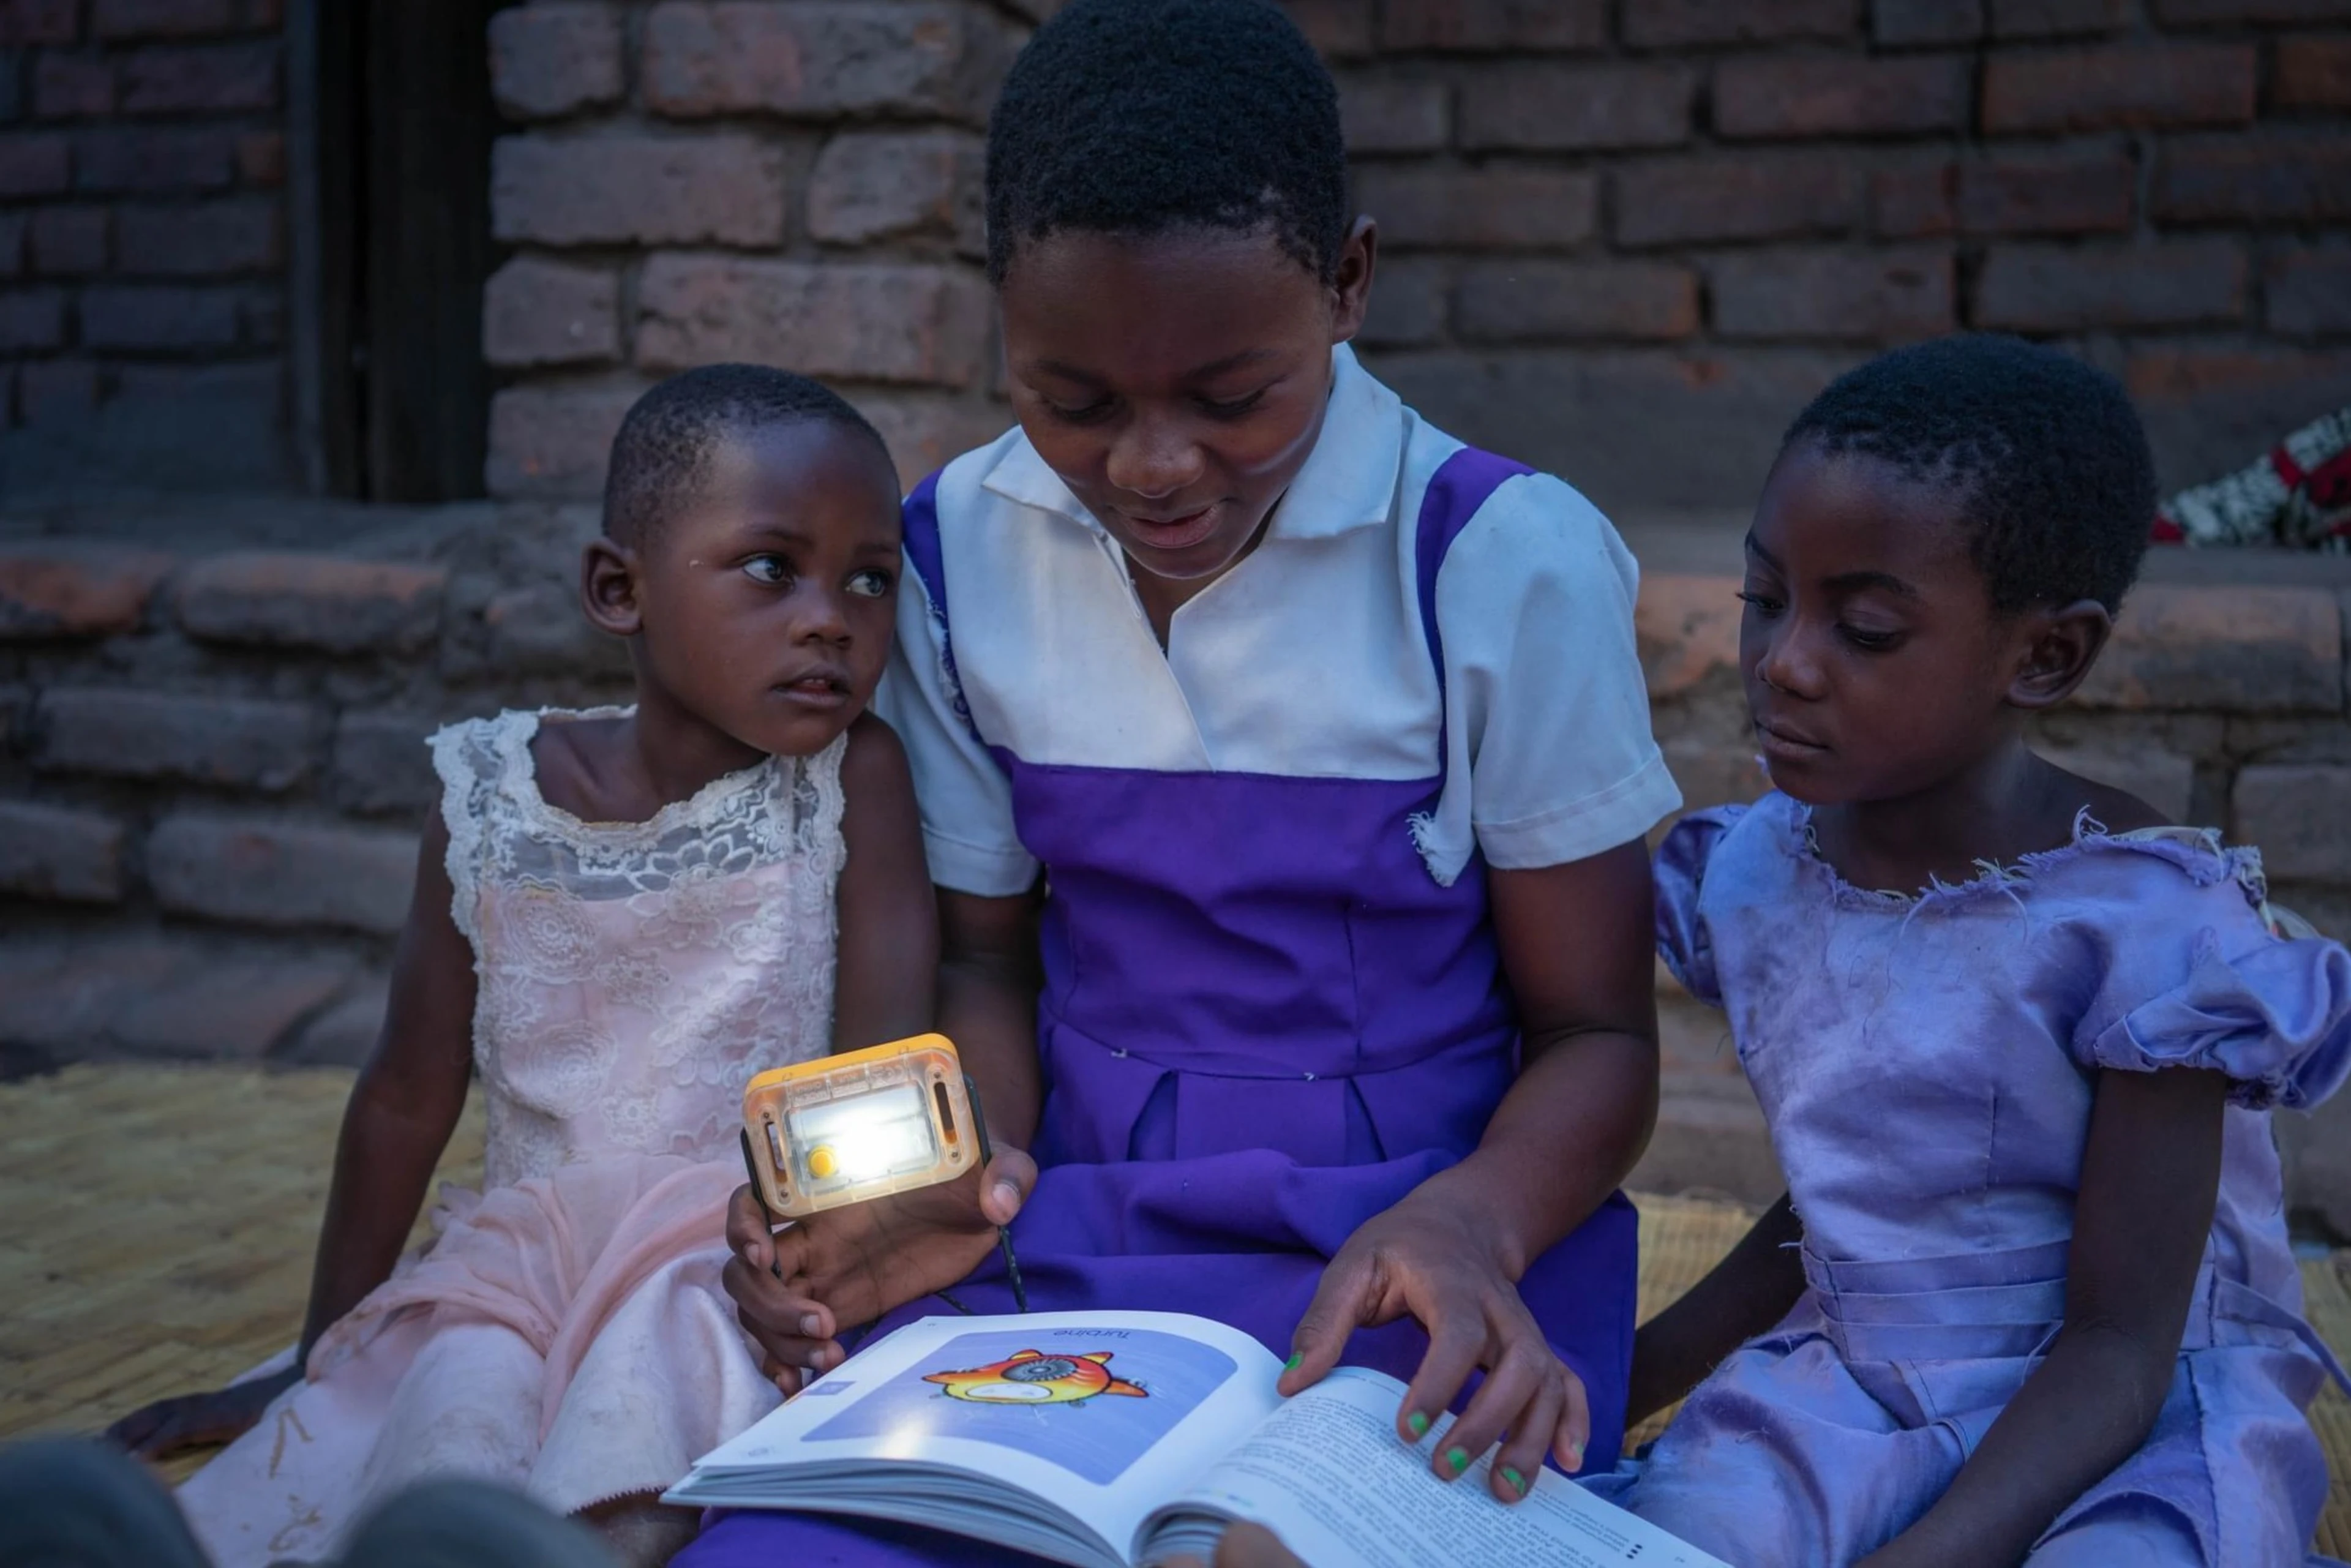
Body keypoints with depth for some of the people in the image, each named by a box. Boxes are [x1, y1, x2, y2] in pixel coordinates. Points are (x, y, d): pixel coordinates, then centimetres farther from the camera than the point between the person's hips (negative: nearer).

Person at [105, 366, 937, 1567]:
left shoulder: (852, 775, -6)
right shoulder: (491, 795, 0)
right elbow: (409, 1095, 10)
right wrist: (316, 1359, 17)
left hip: (750, 1253, -2)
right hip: (523, 1252, 3)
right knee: (461, 1394, -28)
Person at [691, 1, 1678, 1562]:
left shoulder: (1510, 565, -10)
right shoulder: (958, 553, 1)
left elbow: (1596, 1028, -4)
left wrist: (1468, 1226, -25)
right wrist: (962, 1182, -10)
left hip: (1403, 1262, -2)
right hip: (1069, 1229, 3)